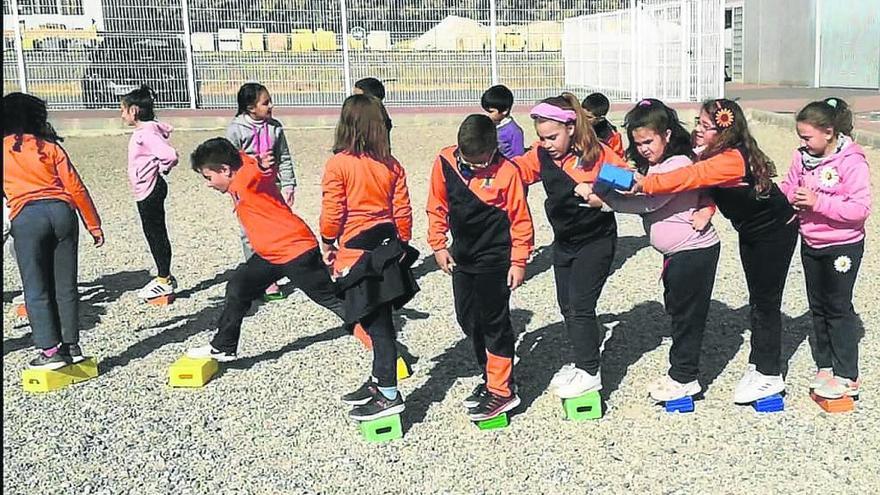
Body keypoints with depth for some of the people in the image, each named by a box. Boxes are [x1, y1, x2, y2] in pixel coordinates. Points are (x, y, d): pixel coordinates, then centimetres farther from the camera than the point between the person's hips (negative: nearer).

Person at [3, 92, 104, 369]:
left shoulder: (4, 150, 10)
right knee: (65, 286, 10)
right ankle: (71, 345, 15)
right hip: (61, 211, 3)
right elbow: (76, 187, 8)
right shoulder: (50, 146, 14)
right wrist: (94, 225, 12)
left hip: (27, 217, -3)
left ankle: (51, 351, 3)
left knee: (36, 290, 4)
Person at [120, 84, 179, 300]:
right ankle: (164, 277, 24)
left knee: (156, 234, -2)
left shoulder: (147, 133, -19)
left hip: (150, 191, -10)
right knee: (153, 234, 15)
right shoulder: (143, 131, 11)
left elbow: (170, 155, -30)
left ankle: (164, 280, 6)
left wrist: (161, 169, -13)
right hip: (146, 191, 10)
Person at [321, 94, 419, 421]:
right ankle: (378, 382, 29)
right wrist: (401, 243, 18)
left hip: (356, 252, -6)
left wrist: (328, 243, 5)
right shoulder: (391, 165, 3)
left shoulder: (338, 164, -12)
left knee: (377, 324, -1)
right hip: (387, 248, 6)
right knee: (380, 320, 16)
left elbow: (332, 212, -12)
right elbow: (403, 210, 5)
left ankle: (389, 395, 5)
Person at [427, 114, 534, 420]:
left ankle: (501, 391, 9)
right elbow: (437, 207, 7)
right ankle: (491, 376, 30)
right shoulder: (444, 163, -6)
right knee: (468, 320, 13)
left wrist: (518, 261, -7)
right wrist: (439, 245, 6)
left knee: (494, 321, -1)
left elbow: (520, 219, -9)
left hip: (495, 260, -6)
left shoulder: (506, 172, -17)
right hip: (462, 258, 6)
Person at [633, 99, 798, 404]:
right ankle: (758, 364, 24)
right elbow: (700, 181, -7)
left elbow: (692, 176, -43)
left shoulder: (732, 159, -34)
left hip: (777, 231, -9)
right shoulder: (713, 155, -5)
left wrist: (646, 184, -44)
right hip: (750, 231, 9)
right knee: (757, 299, 14)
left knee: (766, 301, -2)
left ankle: (770, 376, 8)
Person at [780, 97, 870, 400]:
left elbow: (861, 208, -24)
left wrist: (819, 202, -30)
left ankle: (847, 376, 13)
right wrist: (786, 196, -12)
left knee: (838, 307, 1)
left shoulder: (852, 162, -20)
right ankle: (825, 366, 29)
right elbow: (789, 188, 10)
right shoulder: (802, 158, -2)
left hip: (843, 246, -6)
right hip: (811, 245, 6)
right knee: (818, 307, 14)